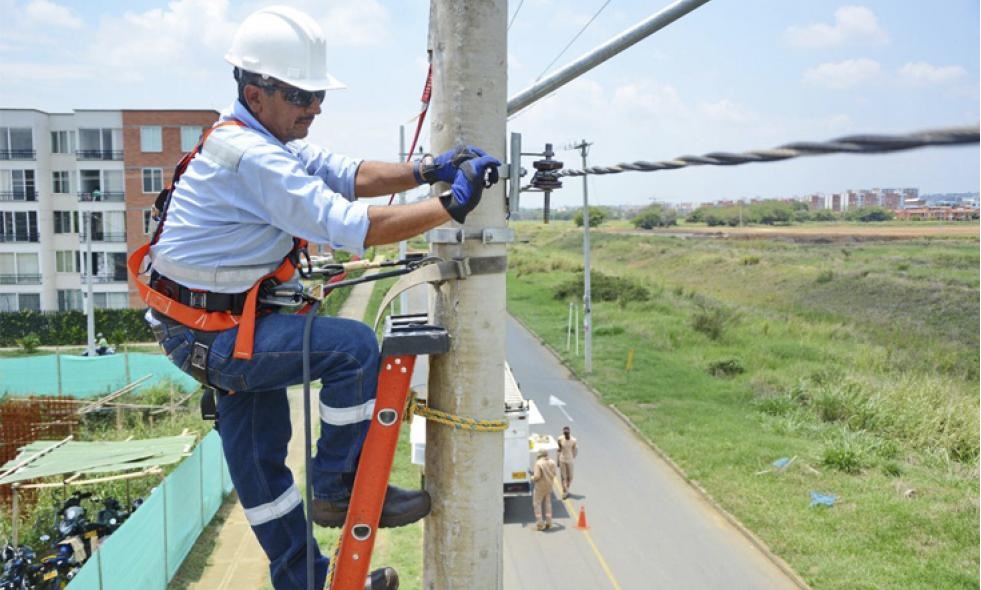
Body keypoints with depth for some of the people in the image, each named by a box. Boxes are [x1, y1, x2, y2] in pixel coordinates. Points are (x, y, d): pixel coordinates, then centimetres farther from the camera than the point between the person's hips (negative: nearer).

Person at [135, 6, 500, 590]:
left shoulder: (267, 141, 8)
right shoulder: (250, 157, -24)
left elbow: (350, 175, 0)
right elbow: (351, 226, -31)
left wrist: (426, 170, -15)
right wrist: (452, 205, -27)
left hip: (216, 323, 10)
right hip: (211, 333, -10)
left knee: (260, 452, 16)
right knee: (355, 346, -19)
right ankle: (338, 490, -2)